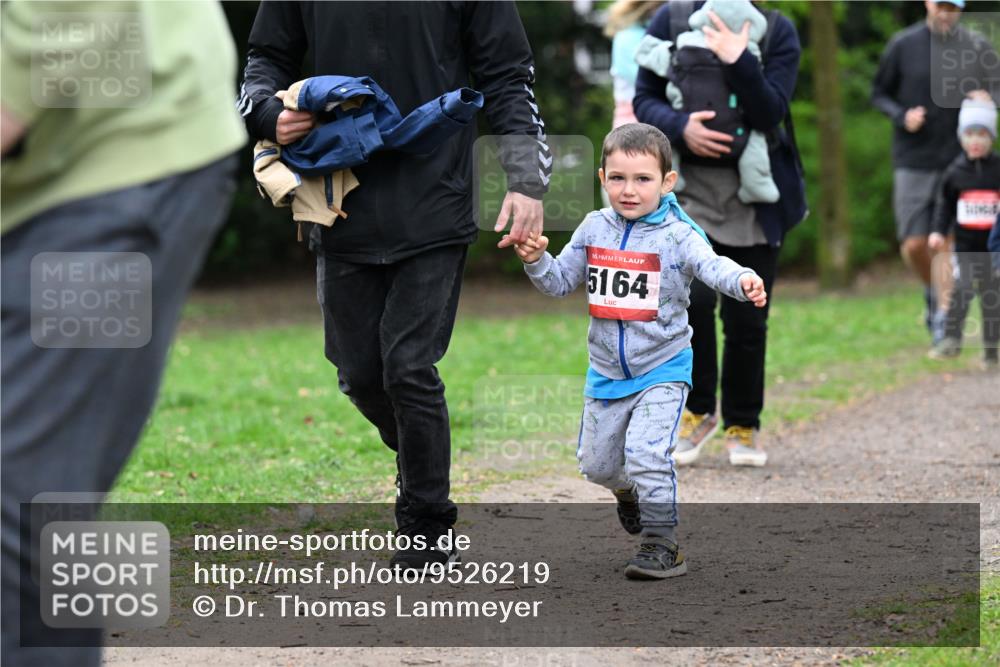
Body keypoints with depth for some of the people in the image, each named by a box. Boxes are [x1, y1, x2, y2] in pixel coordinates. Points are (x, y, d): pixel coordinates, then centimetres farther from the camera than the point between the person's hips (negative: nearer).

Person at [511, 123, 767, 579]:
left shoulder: (677, 235, -14)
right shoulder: (594, 229, -1)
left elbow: (712, 266, -30)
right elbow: (561, 281, 8)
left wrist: (743, 281, -51)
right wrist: (536, 260, -13)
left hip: (662, 370, -5)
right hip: (606, 370, 5)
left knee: (646, 455, -20)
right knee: (596, 462, 16)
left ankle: (662, 544, -7)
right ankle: (628, 491, 50)